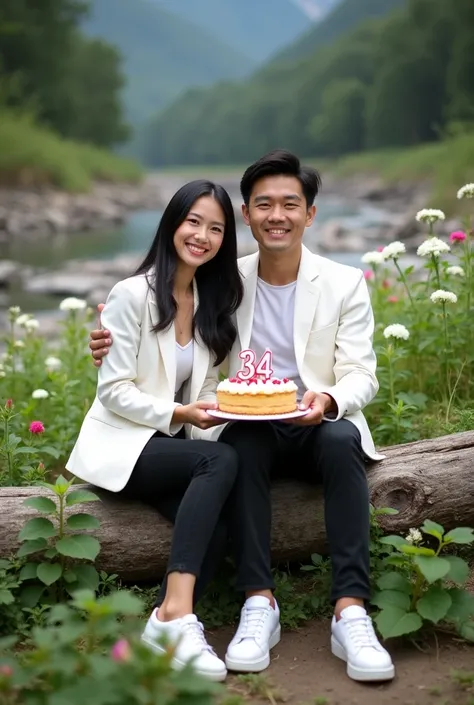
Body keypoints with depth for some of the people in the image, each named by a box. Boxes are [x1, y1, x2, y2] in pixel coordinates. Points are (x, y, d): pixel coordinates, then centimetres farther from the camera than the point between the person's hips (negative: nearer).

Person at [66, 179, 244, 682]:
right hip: (120, 446, -6)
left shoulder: (213, 302, 10)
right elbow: (113, 391, -12)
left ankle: (169, 622, -29)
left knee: (212, 508, -27)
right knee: (222, 460, -31)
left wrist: (211, 410, -9)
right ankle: (178, 614, -35)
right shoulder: (133, 294, -10)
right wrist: (178, 414, -21)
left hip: (169, 445, 6)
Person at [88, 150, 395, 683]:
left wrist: (327, 400, -28)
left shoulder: (345, 283, 2)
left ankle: (350, 612, -36)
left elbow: (361, 375, -4)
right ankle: (259, 604, -31)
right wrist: (122, 348, -9)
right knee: (239, 445, -34)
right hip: (251, 430, 1)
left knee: (341, 439, -35)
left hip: (321, 427, 0)